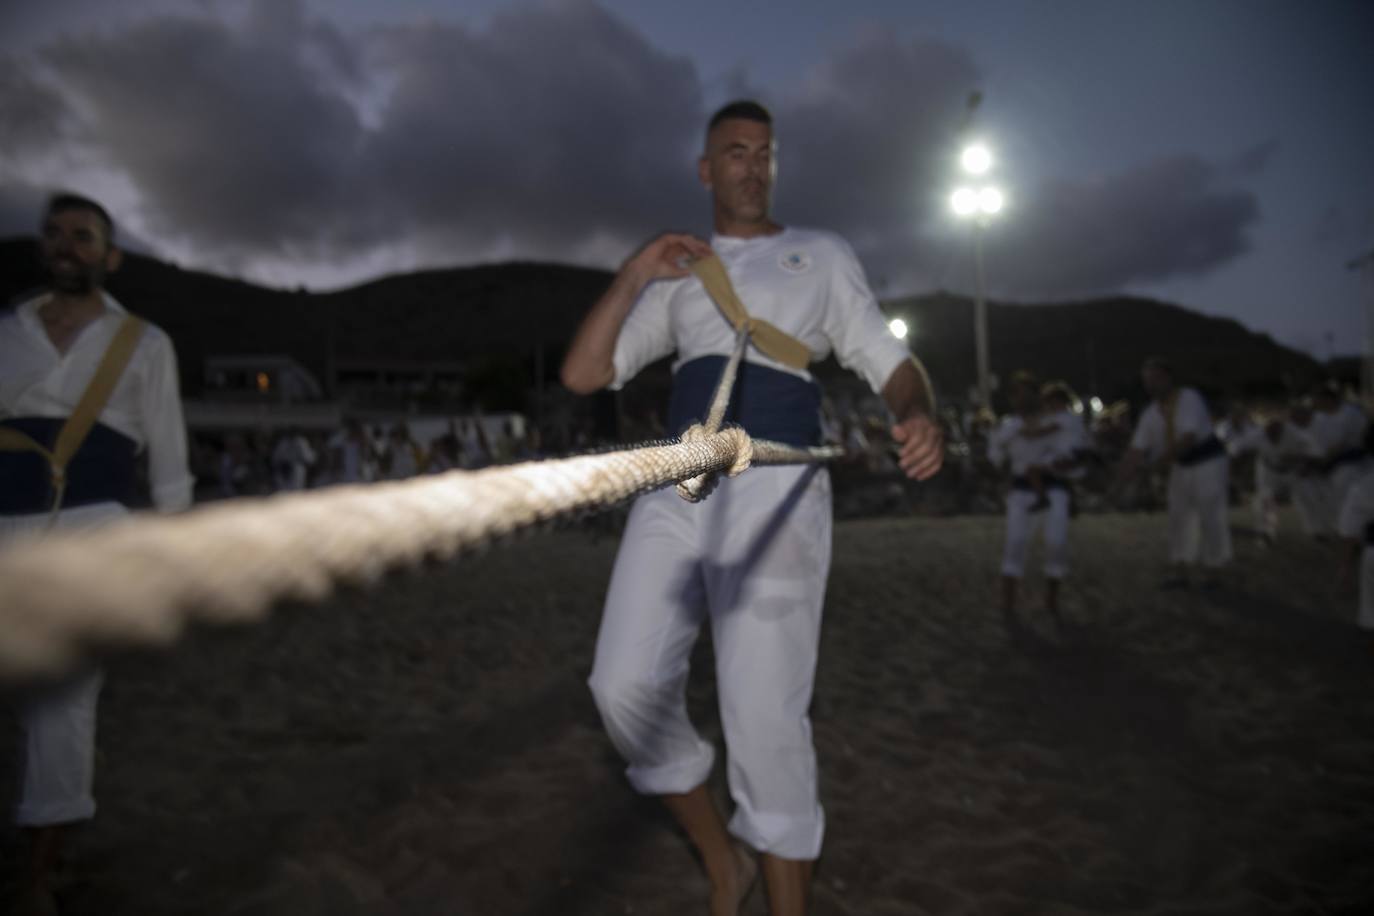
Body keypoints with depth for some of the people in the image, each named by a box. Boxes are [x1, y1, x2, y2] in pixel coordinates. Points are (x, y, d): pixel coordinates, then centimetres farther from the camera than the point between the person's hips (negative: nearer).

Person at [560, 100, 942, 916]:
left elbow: (889, 361, 9)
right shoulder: (676, 278, 24)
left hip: (774, 488, -3)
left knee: (765, 715, -9)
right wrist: (634, 274, 4)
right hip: (676, 489, 3)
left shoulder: (822, 254, 18)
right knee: (628, 686, -11)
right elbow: (583, 374, 15)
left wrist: (920, 416, -14)